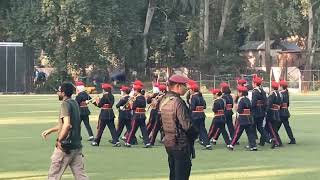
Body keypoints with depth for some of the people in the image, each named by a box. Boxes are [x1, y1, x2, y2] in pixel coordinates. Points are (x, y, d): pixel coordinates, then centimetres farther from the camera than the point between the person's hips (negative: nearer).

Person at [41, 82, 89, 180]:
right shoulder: (74, 103, 14)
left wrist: (59, 140, -19)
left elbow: (67, 125, -26)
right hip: (77, 145, 8)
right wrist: (50, 130, 29)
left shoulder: (65, 104, -13)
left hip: (65, 146, -8)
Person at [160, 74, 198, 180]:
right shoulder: (178, 102, -20)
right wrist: (195, 133, -3)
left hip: (168, 142, 9)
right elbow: (187, 125, -23)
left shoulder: (163, 101, 8)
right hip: (181, 144, -9)